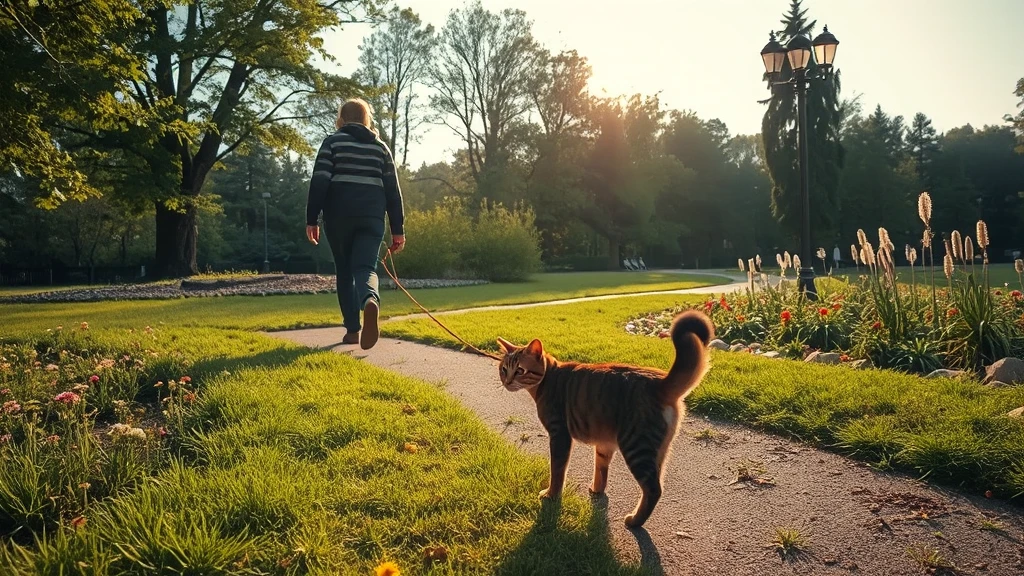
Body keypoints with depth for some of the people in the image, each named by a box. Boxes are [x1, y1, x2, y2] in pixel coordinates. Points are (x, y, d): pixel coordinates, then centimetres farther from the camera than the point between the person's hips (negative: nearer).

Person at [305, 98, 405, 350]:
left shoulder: (333, 142, 6)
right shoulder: (380, 147, 13)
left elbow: (319, 182, -4)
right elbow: (392, 189, 9)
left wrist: (311, 219, -2)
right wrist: (398, 230, 10)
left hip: (339, 214, -1)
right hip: (372, 216, 1)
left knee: (345, 271, 12)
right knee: (365, 267, -5)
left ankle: (353, 329, 11)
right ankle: (370, 300, -41)